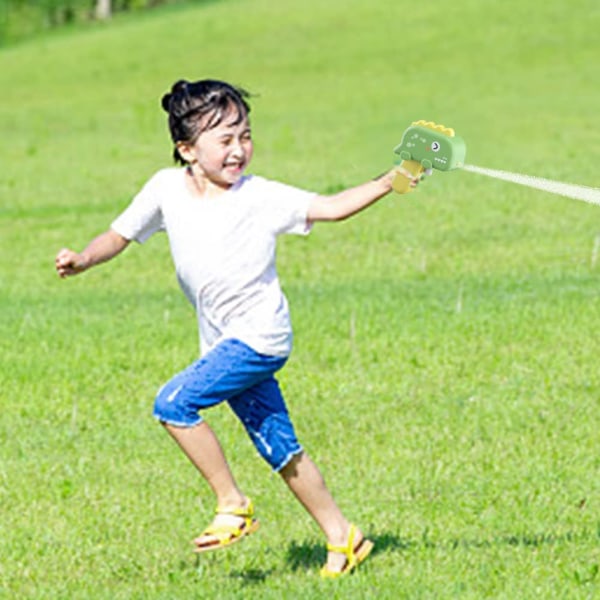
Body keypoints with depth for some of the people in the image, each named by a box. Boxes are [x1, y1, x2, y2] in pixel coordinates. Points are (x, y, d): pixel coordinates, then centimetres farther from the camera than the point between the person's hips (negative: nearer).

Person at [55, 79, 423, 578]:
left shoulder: (259, 196, -11)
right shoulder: (167, 188, 0)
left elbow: (330, 208, -12)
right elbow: (119, 236, 9)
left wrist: (387, 183, -25)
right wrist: (82, 261, -10)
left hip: (259, 335, -6)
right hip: (224, 341, 6)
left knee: (174, 402, -20)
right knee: (279, 447, 11)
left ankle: (234, 506, -8)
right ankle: (342, 536, 23)